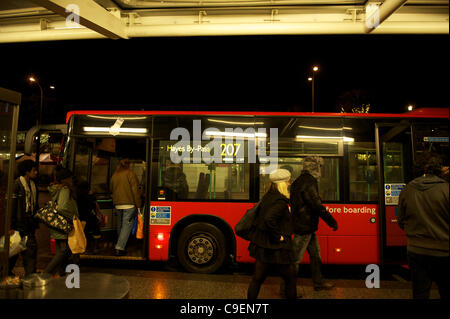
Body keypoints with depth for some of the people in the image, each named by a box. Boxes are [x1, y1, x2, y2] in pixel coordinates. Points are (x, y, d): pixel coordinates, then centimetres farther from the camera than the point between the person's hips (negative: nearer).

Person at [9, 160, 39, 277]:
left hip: (29, 225, 7)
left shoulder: (32, 185, 12)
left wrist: (35, 225, 16)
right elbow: (12, 206, -13)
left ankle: (31, 274, 14)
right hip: (19, 224, -7)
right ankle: (7, 272, 20)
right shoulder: (17, 184, -12)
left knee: (32, 249, 5)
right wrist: (11, 226, -15)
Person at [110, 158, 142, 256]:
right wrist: (138, 205, -8)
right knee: (127, 225, -5)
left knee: (120, 225, 17)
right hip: (129, 204, -6)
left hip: (117, 204, 6)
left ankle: (120, 244, 28)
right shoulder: (130, 173, -6)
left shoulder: (114, 175, 12)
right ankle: (120, 248, -12)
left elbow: (111, 189, 23)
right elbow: (135, 190, -10)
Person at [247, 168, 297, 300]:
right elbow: (269, 219, -34)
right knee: (290, 279, 15)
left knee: (257, 278, 16)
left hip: (262, 245, 8)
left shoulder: (267, 196, 6)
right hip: (277, 248, -8)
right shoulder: (280, 202, -21)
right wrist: (278, 237, -22)